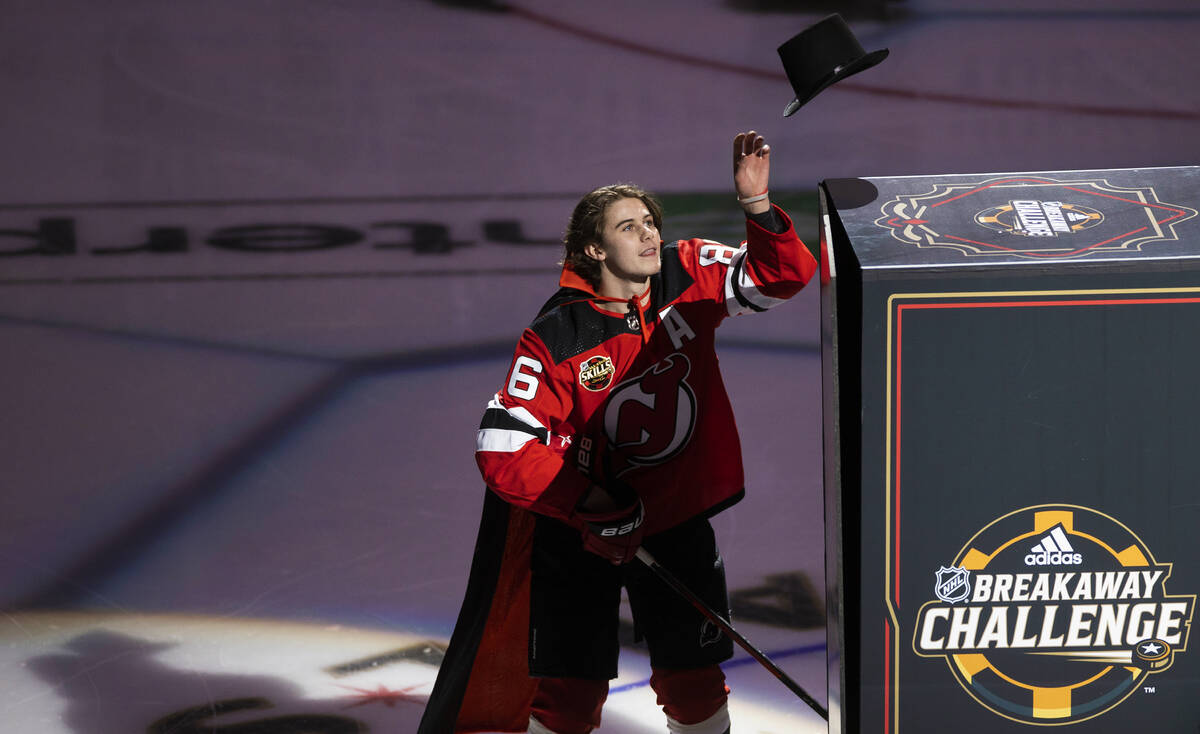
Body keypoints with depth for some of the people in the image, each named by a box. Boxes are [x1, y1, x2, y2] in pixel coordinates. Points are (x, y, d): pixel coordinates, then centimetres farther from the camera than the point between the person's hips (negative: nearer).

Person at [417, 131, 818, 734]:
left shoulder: (688, 278, -7)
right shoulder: (554, 339, -19)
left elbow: (785, 275, -13)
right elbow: (502, 450, -19)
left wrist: (756, 203, -30)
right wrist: (592, 503, -23)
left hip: (678, 520, 3)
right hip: (576, 533, -3)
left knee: (692, 680, 13)